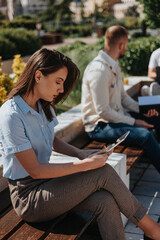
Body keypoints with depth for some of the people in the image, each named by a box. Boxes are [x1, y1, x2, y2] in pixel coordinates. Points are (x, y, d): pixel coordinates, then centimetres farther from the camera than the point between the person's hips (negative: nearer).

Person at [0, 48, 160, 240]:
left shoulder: (43, 106, 5)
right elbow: (35, 170, -21)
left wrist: (81, 153, 1)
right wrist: (85, 165, -22)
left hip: (47, 182, 7)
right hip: (28, 197, -7)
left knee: (105, 201, -20)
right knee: (103, 172, -20)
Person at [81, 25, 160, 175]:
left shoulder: (114, 66, 10)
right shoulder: (99, 70, -22)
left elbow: (122, 96, 17)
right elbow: (103, 112, -24)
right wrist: (134, 122, -18)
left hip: (116, 116, 10)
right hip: (99, 126, -10)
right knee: (144, 135, -28)